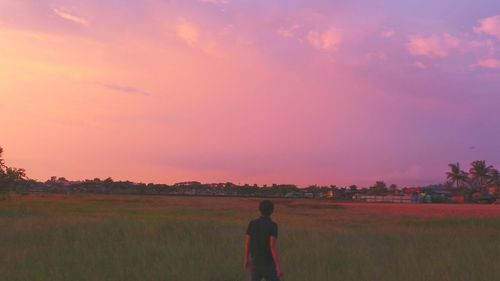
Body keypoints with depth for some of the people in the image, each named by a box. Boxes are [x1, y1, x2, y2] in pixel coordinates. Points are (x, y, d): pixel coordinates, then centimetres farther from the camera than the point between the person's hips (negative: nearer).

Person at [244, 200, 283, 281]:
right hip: (268, 264, -5)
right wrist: (279, 266, -21)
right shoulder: (273, 225, -18)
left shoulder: (252, 223, -3)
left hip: (255, 262, 5)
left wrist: (246, 259, 17)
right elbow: (273, 247, -24)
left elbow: (247, 243, 3)